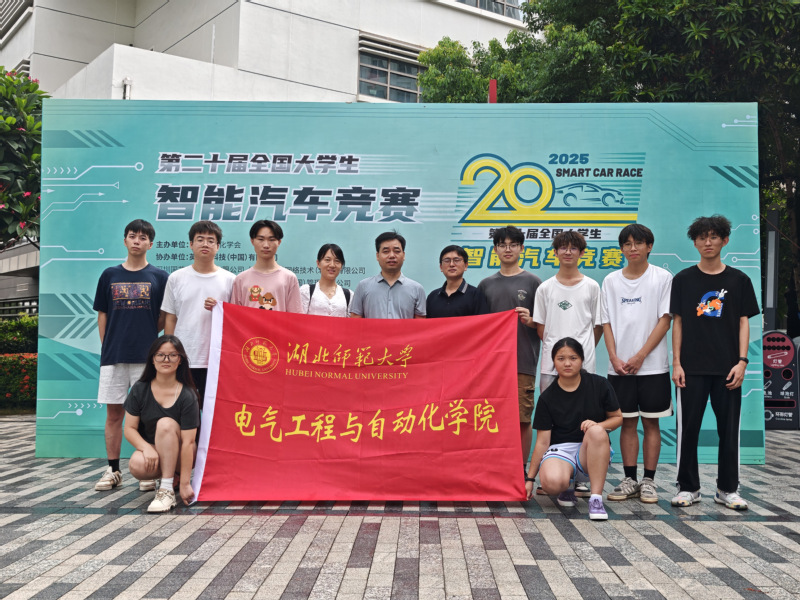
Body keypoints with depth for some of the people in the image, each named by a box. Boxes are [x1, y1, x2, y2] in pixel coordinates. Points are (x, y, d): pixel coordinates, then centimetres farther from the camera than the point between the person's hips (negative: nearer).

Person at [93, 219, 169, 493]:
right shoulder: (110, 275, 10)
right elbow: (102, 315, 11)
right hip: (113, 356, 2)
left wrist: (147, 335, -1)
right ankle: (113, 470, 15)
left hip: (146, 357, -2)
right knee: (114, 413, 6)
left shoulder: (160, 277, 4)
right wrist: (106, 347, 4)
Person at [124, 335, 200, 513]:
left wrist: (185, 484, -23)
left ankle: (167, 490, -30)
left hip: (178, 455, -2)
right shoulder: (140, 390, -4)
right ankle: (166, 474, 4)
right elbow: (129, 428, -3)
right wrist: (146, 448, -25)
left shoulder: (187, 396, -16)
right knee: (136, 466, -32)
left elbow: (188, 442, -20)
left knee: (165, 424, -31)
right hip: (152, 451, 2)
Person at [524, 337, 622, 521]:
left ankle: (596, 498, -28)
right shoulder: (547, 397, -1)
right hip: (560, 450, -1)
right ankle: (565, 489, 6)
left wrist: (598, 425, -16)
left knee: (597, 432, -35)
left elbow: (617, 417, 7)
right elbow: (542, 442, 0)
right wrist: (529, 479, -3)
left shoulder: (599, 385, 0)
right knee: (552, 483, -35)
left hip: (592, 451, 1)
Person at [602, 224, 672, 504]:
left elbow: (664, 321, -5)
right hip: (620, 366, 2)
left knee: (651, 422, 3)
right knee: (627, 422, 6)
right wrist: (614, 358, -6)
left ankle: (648, 481, 11)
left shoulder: (662, 278, 1)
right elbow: (607, 323, 7)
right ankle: (630, 480, 14)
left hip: (653, 365, -2)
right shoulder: (611, 281, 9)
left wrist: (639, 356, -11)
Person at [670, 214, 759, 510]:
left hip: (727, 368, 1)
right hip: (692, 368, 0)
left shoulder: (738, 280, 5)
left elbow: (743, 322, 4)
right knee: (688, 428, 3)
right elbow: (677, 322, 4)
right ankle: (688, 487, 15)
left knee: (729, 429, 6)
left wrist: (742, 361, -6)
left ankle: (727, 489, 18)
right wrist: (676, 363, -2)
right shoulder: (683, 280, 4)